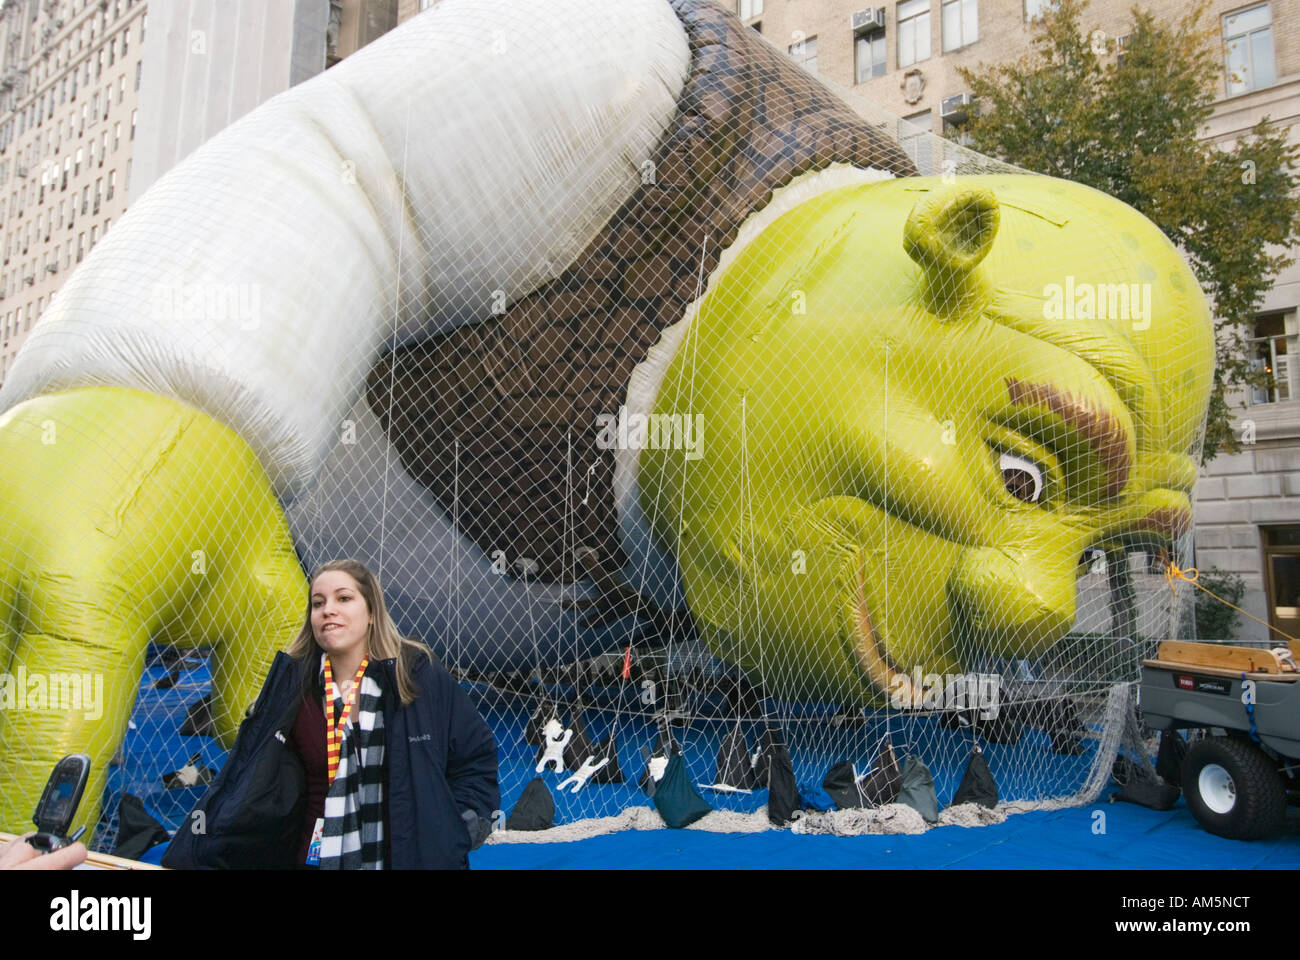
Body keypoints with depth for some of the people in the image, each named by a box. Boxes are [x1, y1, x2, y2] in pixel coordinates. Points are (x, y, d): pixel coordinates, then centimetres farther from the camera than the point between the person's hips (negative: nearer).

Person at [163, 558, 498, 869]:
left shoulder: (417, 674, -12)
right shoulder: (291, 684, -6)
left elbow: (478, 755, -4)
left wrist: (454, 829, -9)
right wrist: (197, 852, -12)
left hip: (409, 855, -2)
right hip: (315, 856, 2)